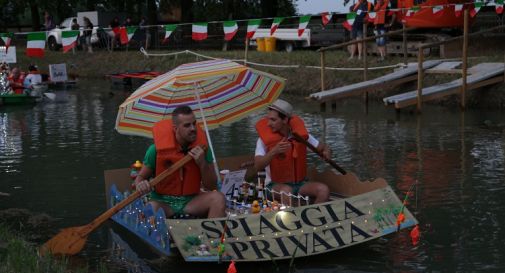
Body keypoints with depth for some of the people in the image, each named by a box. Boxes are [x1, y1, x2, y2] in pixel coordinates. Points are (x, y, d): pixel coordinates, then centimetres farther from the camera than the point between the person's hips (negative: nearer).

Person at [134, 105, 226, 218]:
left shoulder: (201, 147, -3)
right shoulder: (157, 149, -10)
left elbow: (211, 186, 1)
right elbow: (140, 177, 2)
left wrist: (203, 164, -17)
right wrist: (140, 185, -23)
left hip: (191, 201, 3)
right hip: (163, 202, -3)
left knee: (218, 198, -24)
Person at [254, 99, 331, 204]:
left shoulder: (301, 135, -2)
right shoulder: (264, 139, -10)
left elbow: (324, 147, 9)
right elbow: (258, 166, -22)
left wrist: (326, 153, -15)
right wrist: (274, 151, -37)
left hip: (300, 183, 3)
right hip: (276, 185, -3)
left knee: (323, 189, -23)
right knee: (286, 191, -36)